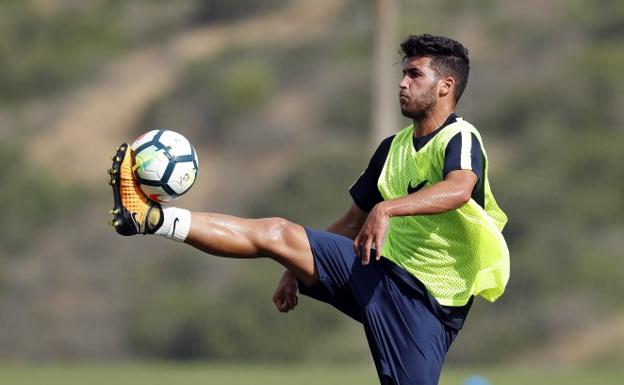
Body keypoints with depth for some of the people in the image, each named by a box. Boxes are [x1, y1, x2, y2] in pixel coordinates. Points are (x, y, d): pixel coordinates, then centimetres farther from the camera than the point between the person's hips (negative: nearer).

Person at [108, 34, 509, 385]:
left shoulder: (460, 140, -12)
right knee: (278, 233, -8)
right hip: (379, 268, 7)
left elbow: (459, 189, -36)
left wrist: (387, 209, -50)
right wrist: (297, 270, 19)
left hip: (426, 299, -7)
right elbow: (354, 221, 25)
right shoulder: (394, 146, 16)